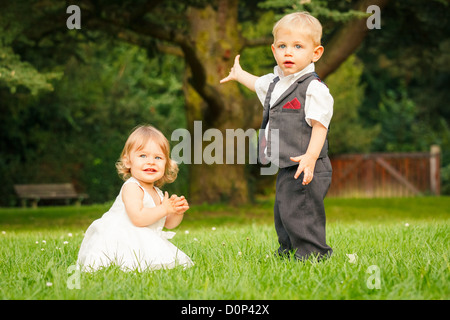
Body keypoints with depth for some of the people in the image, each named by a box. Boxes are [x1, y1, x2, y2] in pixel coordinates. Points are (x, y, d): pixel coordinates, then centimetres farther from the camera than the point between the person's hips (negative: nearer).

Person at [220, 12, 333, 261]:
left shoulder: (314, 88, -13)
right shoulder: (275, 83, 14)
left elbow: (319, 125, -19)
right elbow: (258, 84, 38)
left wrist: (310, 157, -31)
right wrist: (238, 74, 57)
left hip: (305, 168, -9)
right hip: (286, 168, 9)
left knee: (299, 215, -13)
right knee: (283, 214, 14)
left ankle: (311, 255, -7)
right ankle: (287, 253, 22)